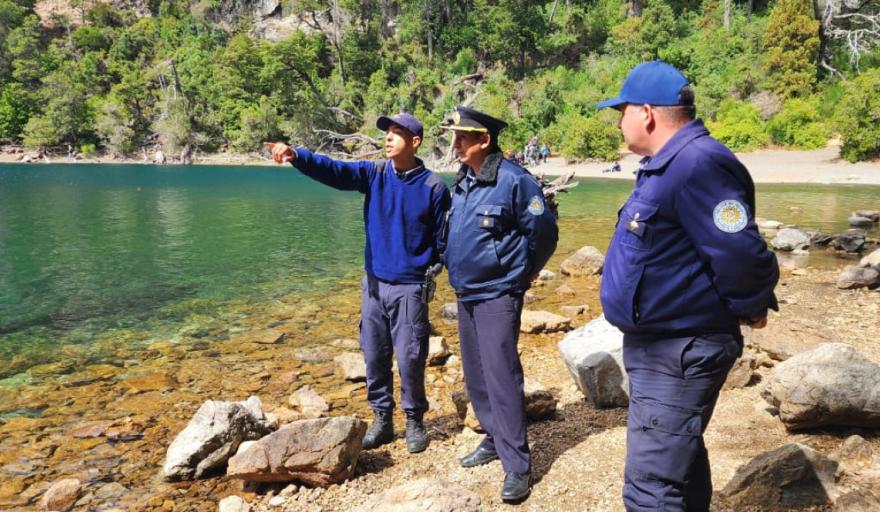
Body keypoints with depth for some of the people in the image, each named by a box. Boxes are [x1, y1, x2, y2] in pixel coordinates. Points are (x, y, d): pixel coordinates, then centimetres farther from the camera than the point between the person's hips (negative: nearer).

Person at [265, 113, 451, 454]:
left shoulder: (433, 187, -7)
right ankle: (381, 419, 28)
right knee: (374, 356, 11)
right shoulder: (374, 174, 2)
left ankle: (414, 420, 22)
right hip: (373, 283, 4)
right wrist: (296, 156, -29)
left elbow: (443, 238, 0)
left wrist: (432, 270, -8)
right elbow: (333, 171, -13)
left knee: (409, 358, 1)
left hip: (410, 288, -4)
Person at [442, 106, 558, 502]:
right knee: (476, 377, 15)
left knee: (501, 378, -7)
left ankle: (517, 466, 3)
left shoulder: (514, 180, -16)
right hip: (465, 295, 8)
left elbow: (544, 233, -10)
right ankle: (494, 440, 31)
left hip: (496, 296, -8)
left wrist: (521, 276, 1)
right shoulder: (461, 181, 7)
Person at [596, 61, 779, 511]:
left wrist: (750, 309, -10)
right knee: (678, 457, 26)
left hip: (679, 354, -11)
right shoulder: (668, 165, 11)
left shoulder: (698, 165, -23)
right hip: (658, 343, 11)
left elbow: (742, 255, -27)